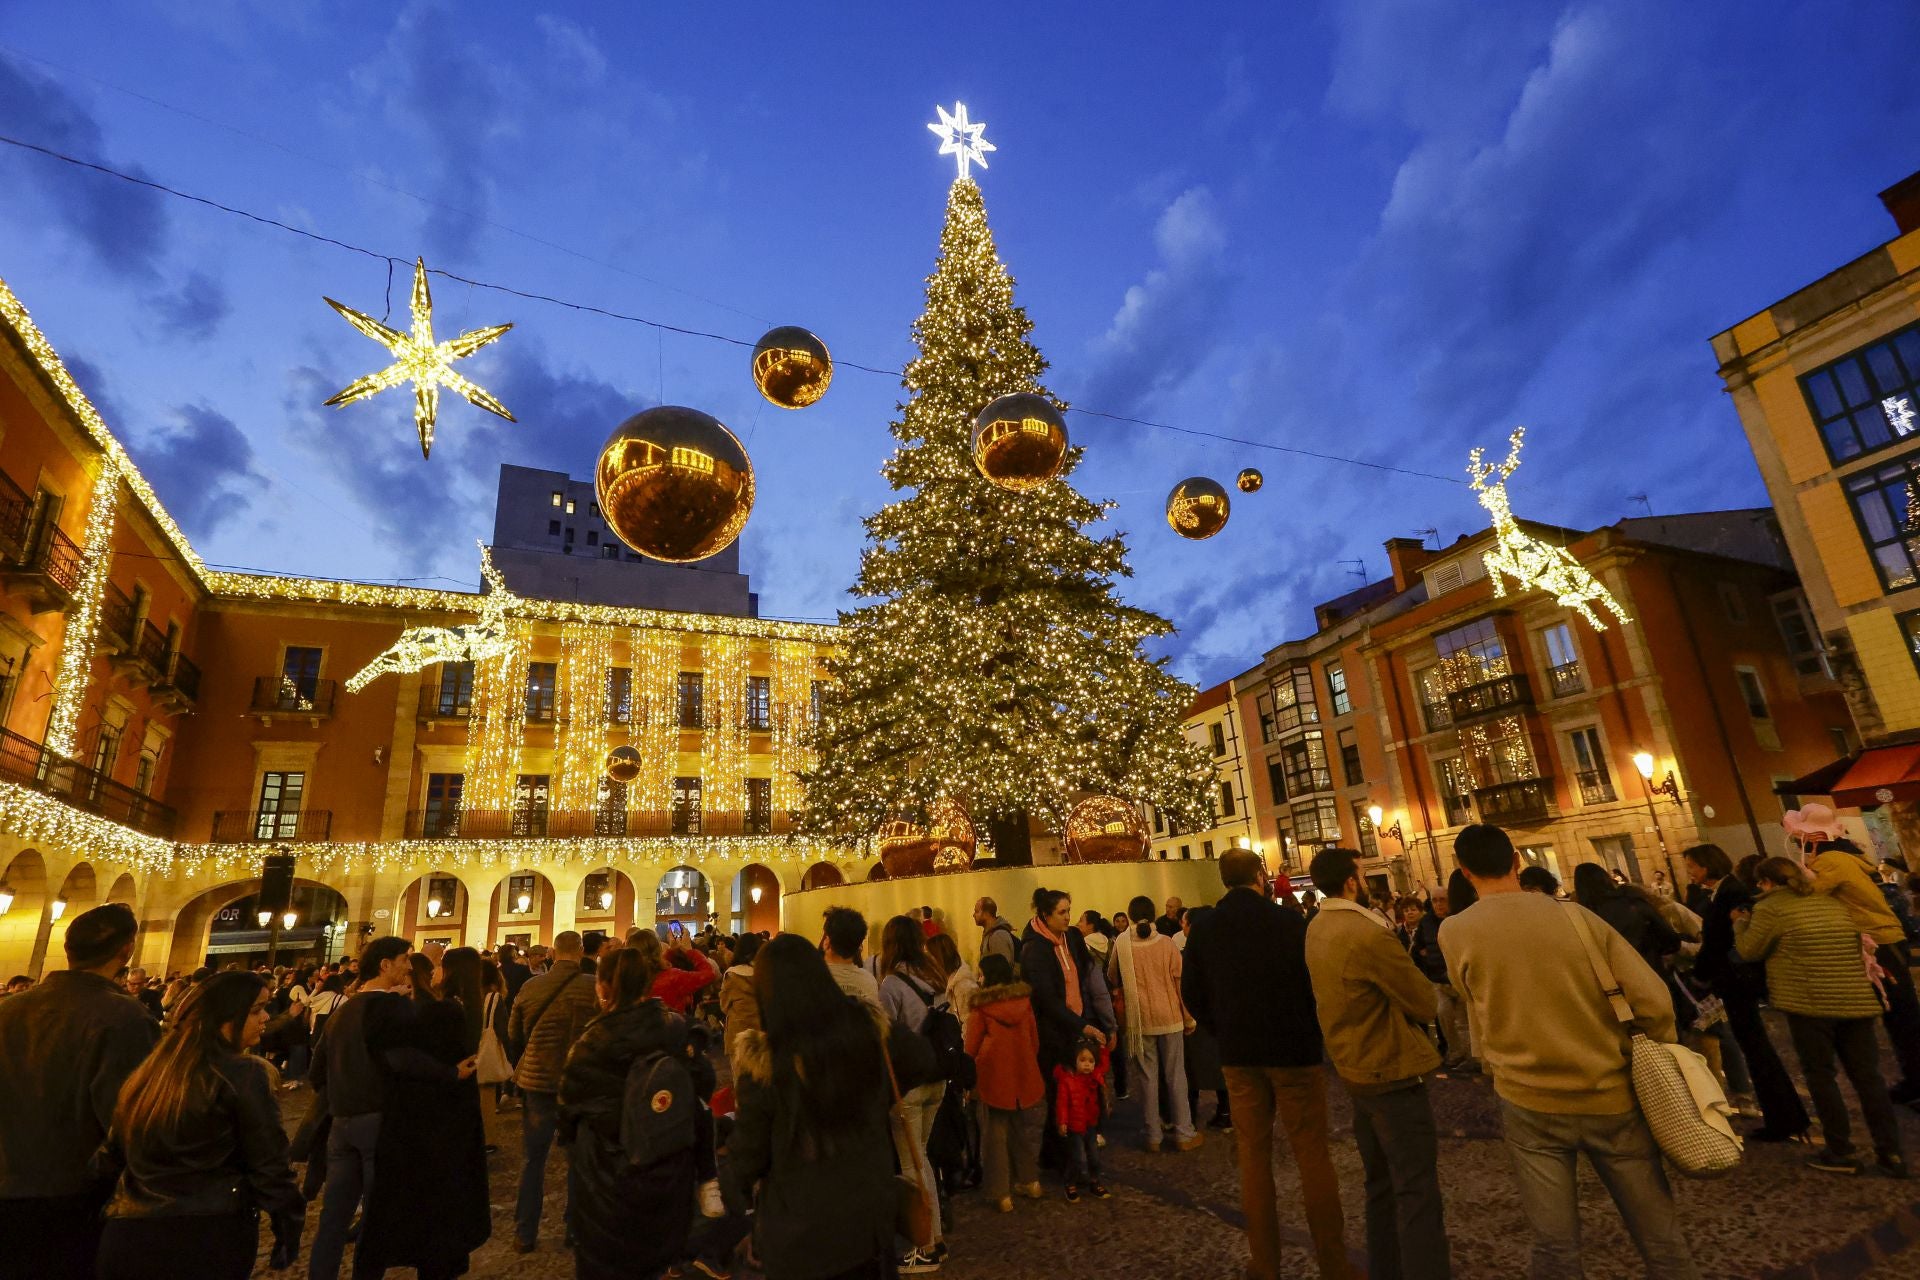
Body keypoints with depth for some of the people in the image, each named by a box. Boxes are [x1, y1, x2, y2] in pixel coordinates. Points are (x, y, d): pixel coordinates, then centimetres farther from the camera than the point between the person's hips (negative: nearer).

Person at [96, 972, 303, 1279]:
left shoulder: (149, 1068, 5)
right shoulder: (243, 1074, -15)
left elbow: (115, 1152, 15)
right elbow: (268, 1166, -14)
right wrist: (289, 1227, -3)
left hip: (129, 1230, 6)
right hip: (210, 1235, -6)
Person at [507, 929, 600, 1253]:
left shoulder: (530, 987, -4)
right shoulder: (592, 988, -14)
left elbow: (513, 1036, 5)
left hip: (536, 1081, 2)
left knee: (532, 1160, 16)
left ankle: (524, 1235, 21)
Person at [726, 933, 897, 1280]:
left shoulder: (763, 1059, -28)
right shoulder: (868, 1028, -17)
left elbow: (748, 1148, -13)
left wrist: (739, 1188, 8)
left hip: (799, 1228, -3)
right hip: (869, 1212, 4)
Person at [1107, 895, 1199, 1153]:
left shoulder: (1121, 944, -8)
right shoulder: (1166, 943, -10)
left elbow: (1112, 979, 5)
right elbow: (1180, 981, -6)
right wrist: (1188, 1016, 4)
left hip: (1139, 1020, 0)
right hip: (1169, 1016, 0)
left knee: (1148, 1078, 10)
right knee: (1176, 1076, 11)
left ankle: (1153, 1136, 15)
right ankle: (1184, 1133, 17)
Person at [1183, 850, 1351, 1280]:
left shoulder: (1203, 930, -3)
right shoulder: (1288, 922, -14)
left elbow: (1192, 994, 2)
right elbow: (1314, 982, -8)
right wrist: (1314, 1031, 10)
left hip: (1238, 1056, 3)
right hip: (1294, 1050, -3)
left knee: (1253, 1155, 12)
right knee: (1312, 1155, 8)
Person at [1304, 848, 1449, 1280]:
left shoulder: (1316, 930, 3)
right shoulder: (1368, 934, -25)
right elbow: (1424, 1002, -17)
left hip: (1355, 1070, 9)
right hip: (1393, 1074, -9)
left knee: (1380, 1183, 21)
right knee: (1417, 1192, 1)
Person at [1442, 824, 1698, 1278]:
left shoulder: (1454, 933, -9)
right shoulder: (1576, 915, -6)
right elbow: (1654, 1002, -7)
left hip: (1530, 1105, -1)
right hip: (1612, 1098, 1)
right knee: (1661, 1239, 18)